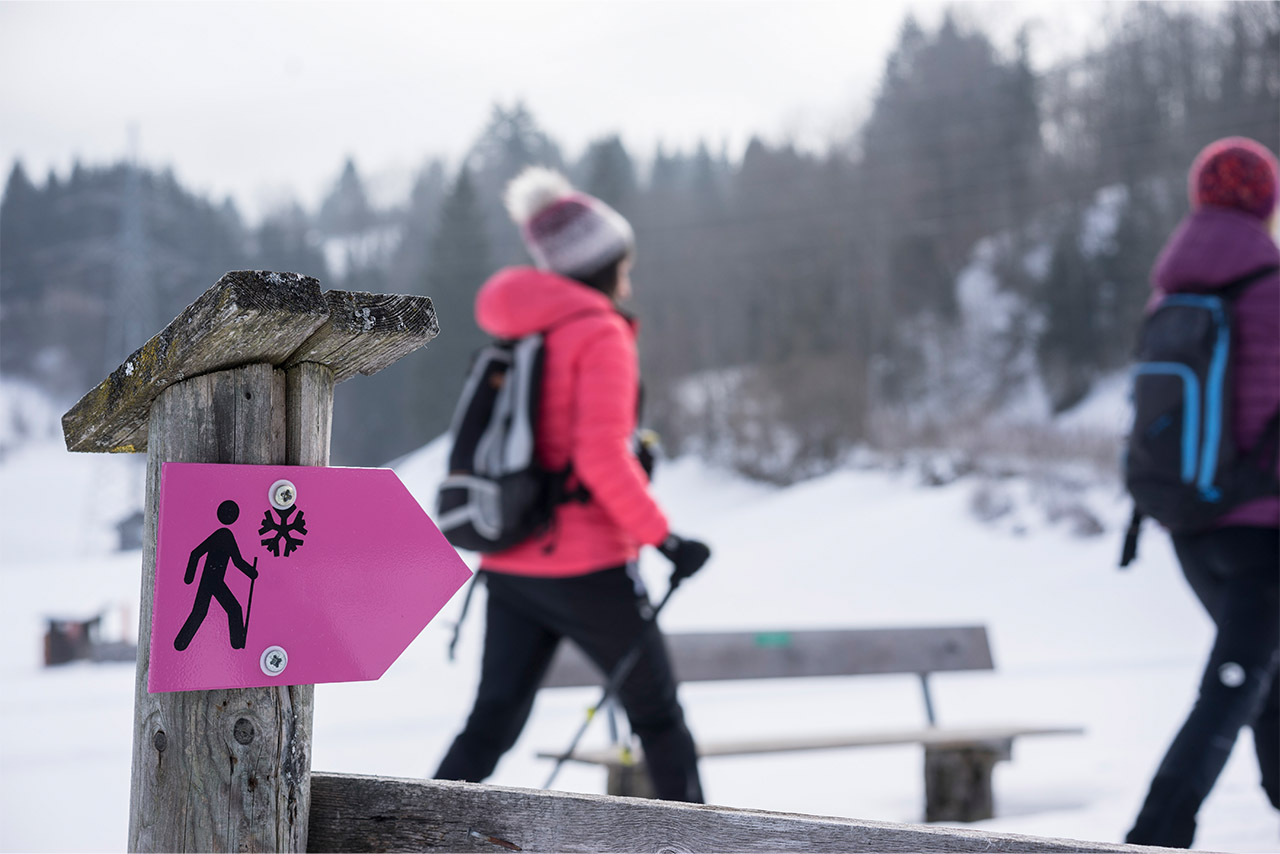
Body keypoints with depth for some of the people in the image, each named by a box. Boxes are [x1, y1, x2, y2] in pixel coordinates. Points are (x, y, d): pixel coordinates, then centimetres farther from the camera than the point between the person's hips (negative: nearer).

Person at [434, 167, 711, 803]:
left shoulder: (516, 335, 12)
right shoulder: (599, 335, -11)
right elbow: (602, 457, -20)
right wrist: (662, 537, -15)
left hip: (509, 565, 7)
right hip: (586, 566, -6)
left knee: (493, 721, 8)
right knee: (658, 715, 10)